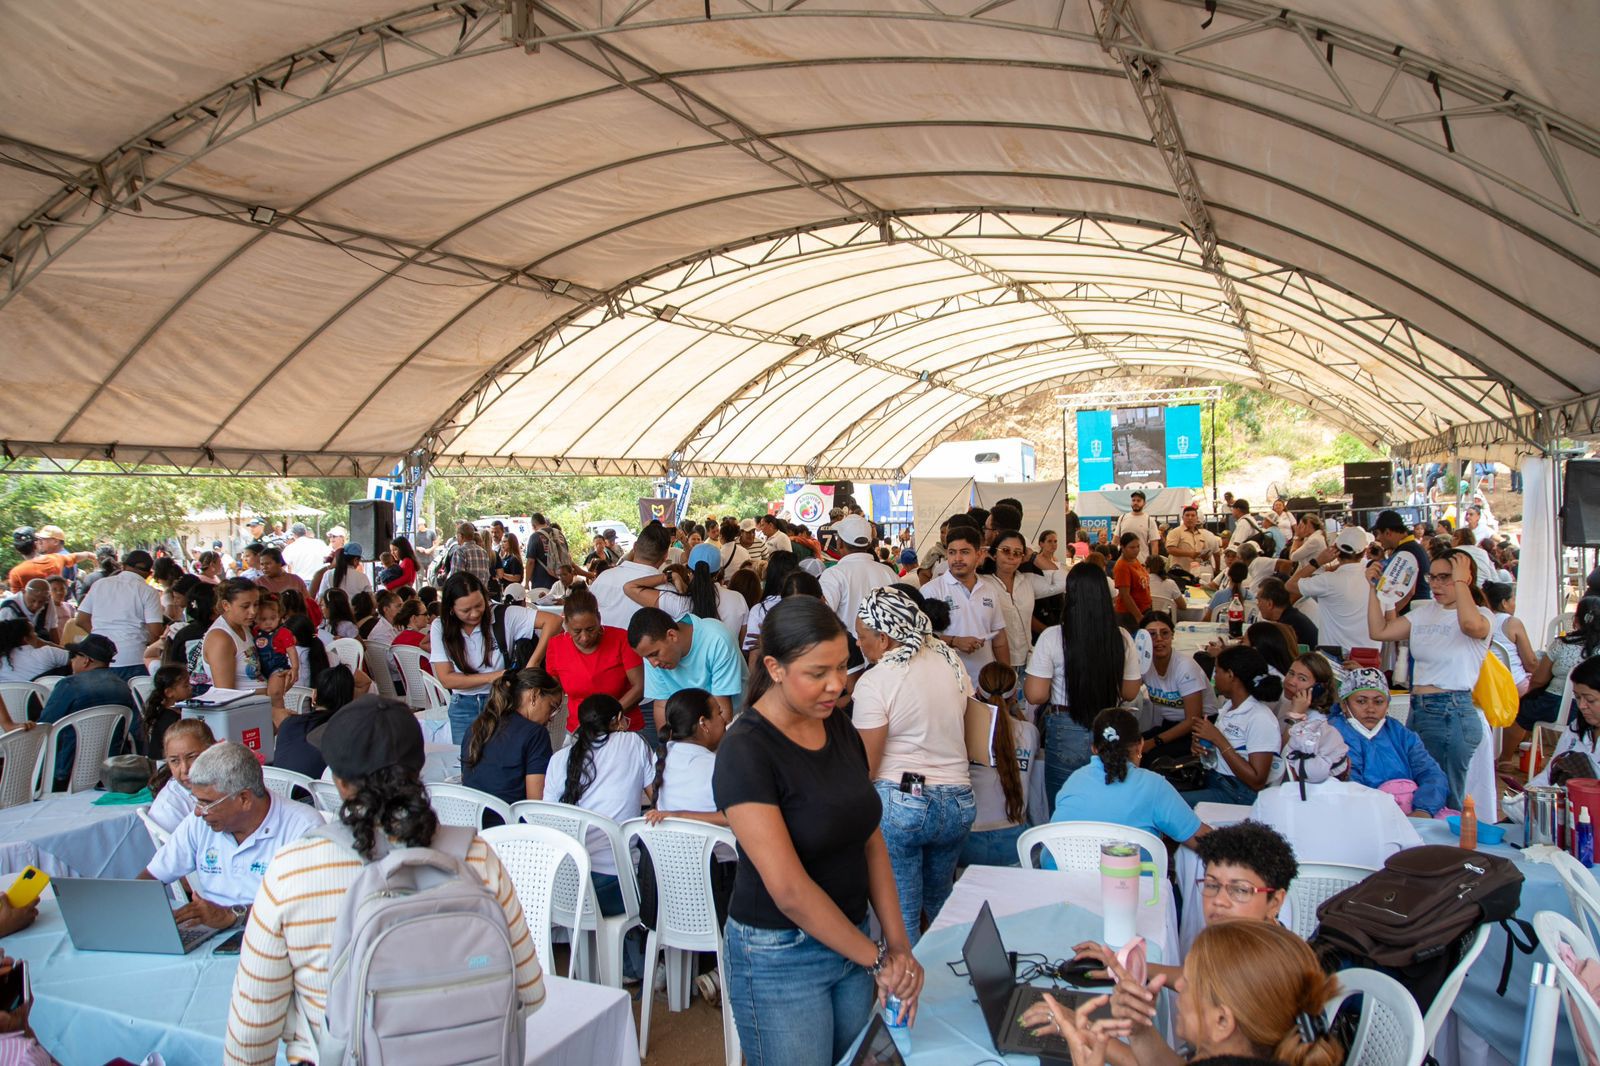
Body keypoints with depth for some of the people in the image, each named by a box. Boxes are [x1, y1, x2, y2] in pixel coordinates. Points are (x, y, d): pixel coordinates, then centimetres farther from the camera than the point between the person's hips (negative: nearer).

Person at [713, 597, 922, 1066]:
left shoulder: (840, 729, 1)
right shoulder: (745, 752, -21)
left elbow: (872, 843, 2)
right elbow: (789, 890, -23)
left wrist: (898, 946, -6)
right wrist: (877, 958, -15)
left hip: (851, 939, 6)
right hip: (780, 956, -6)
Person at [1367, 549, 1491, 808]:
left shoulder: (1481, 615, -6)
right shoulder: (1424, 612, 13)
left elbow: (1471, 625, -32)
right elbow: (1379, 631, 9)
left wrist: (1459, 581, -21)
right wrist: (1374, 588, 4)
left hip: (1452, 713, -7)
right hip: (1417, 709, 7)